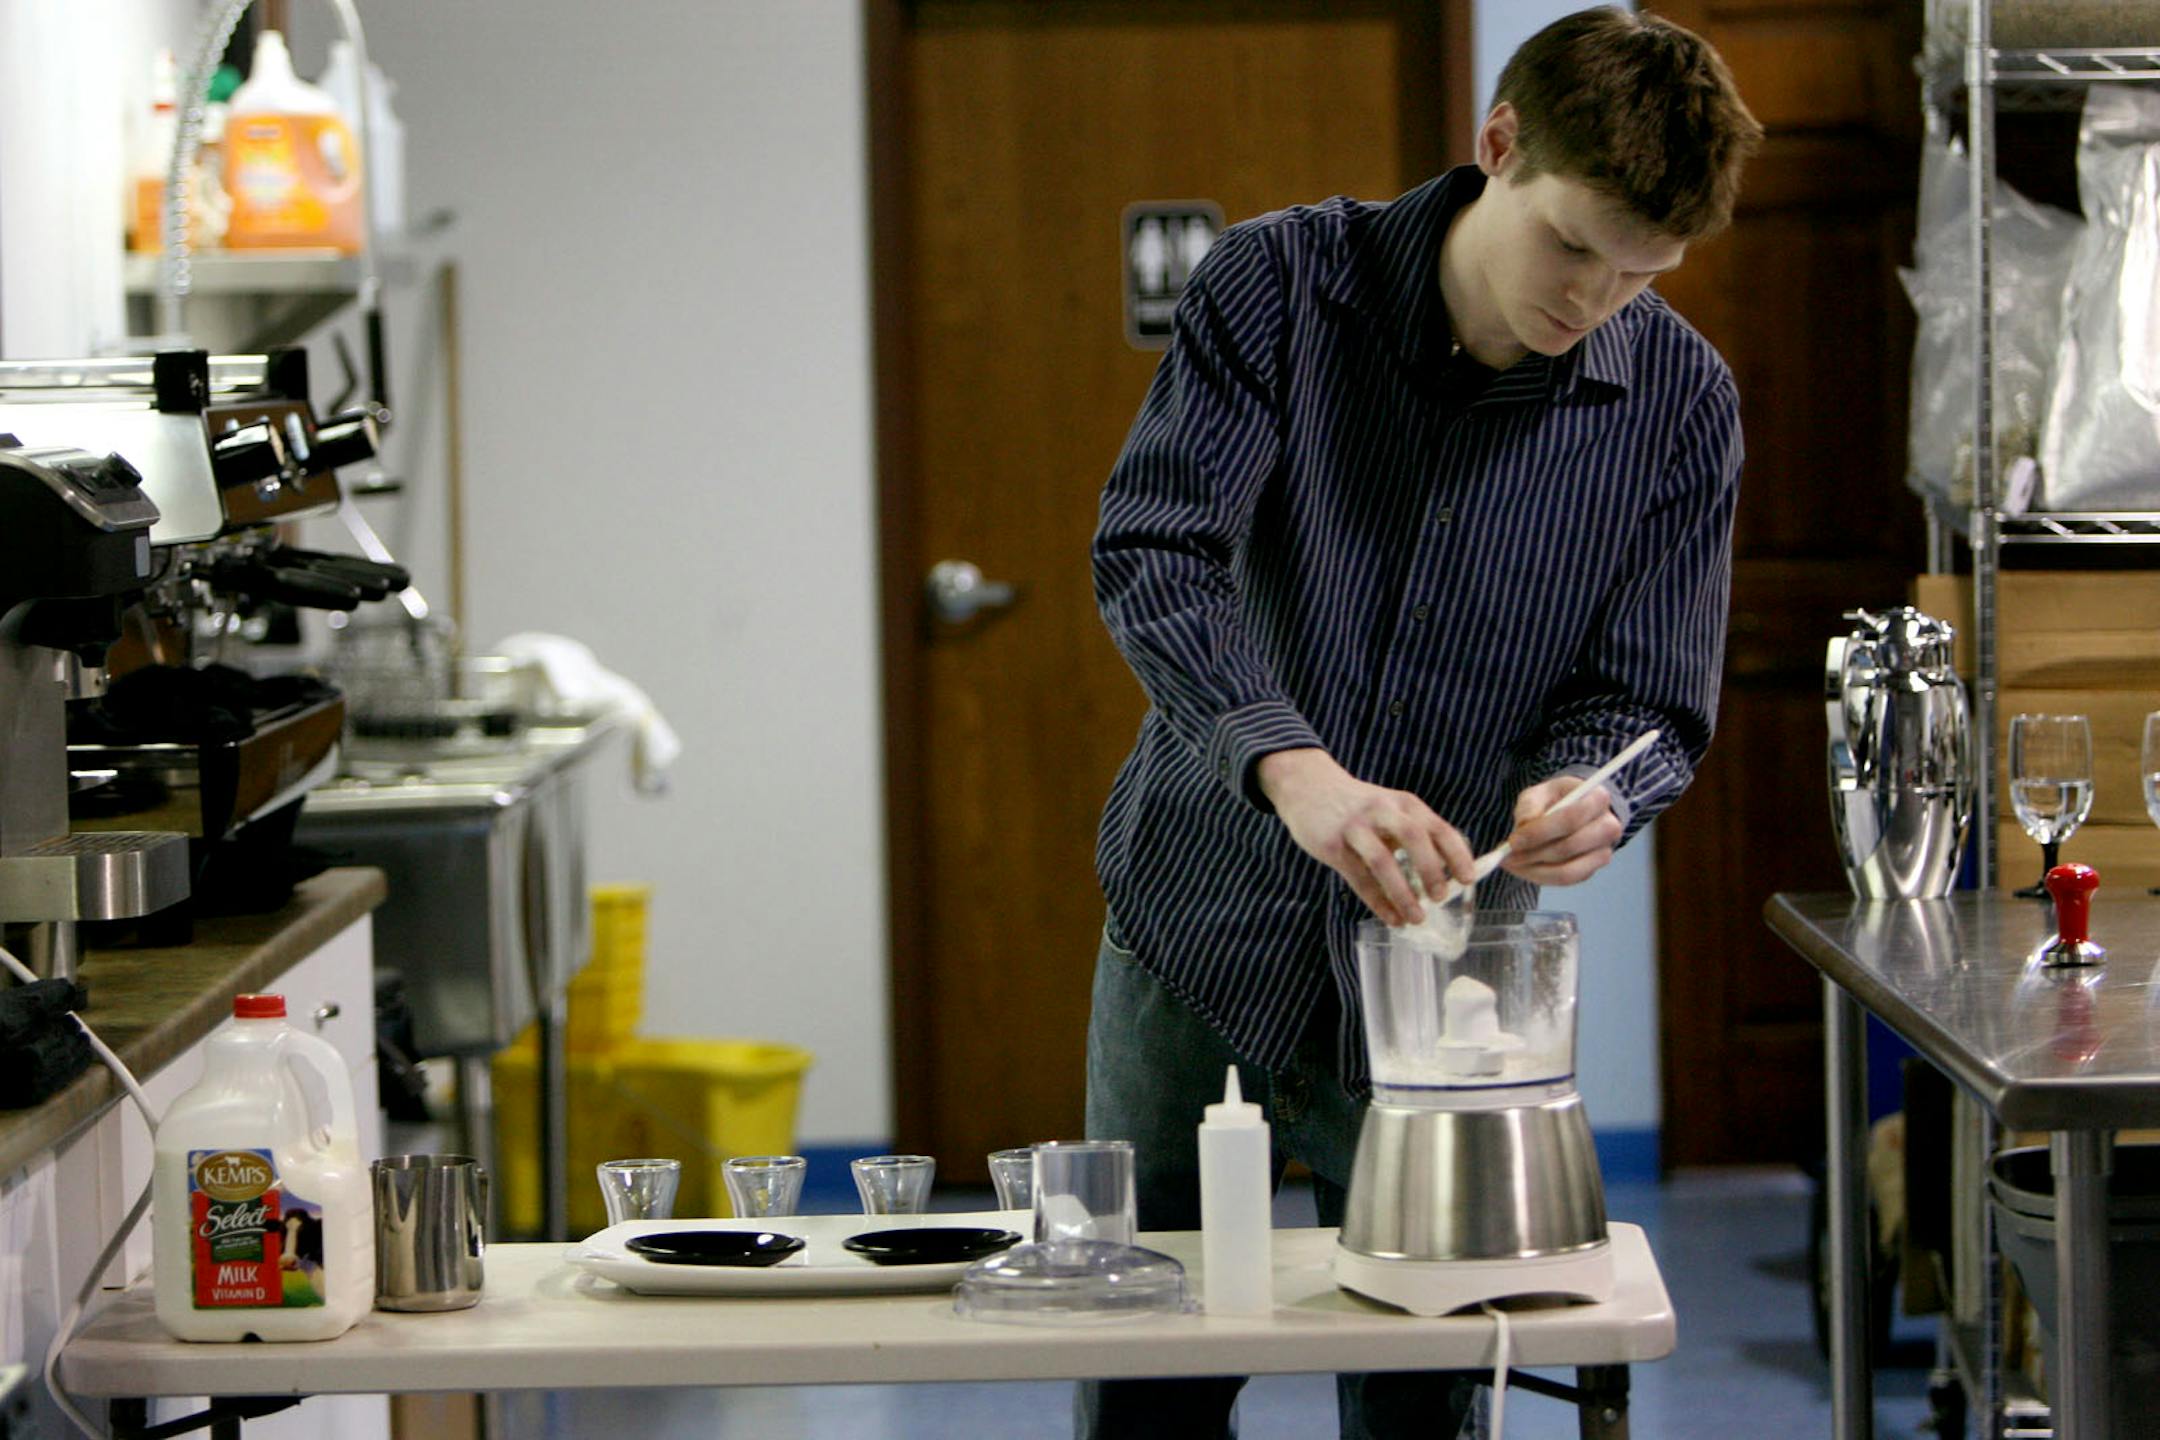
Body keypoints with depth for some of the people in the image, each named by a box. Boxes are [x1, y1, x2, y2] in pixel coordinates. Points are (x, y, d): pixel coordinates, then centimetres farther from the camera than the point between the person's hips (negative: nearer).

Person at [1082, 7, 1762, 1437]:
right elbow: (1154, 552, -21)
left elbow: (1649, 698, -4)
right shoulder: (1280, 283, -11)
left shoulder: (1681, 404, -6)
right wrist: (1294, 769, -37)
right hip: (1201, 929, -1)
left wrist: (1589, 798, -29)